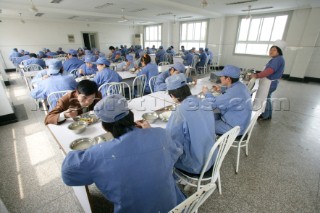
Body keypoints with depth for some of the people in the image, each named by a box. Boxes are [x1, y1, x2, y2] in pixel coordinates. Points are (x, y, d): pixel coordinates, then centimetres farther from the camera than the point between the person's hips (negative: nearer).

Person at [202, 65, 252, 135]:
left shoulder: (234, 91, -31)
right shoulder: (239, 85, -1)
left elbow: (213, 104, -27)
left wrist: (207, 93, -8)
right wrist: (221, 90, 5)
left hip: (234, 128, -9)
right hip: (238, 121, 9)